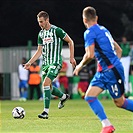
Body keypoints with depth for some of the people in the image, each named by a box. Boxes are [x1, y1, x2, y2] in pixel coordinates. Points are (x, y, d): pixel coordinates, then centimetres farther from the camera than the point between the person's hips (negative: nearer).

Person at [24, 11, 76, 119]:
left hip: (55, 62, -8)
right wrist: (30, 62, 5)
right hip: (45, 63, 8)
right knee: (48, 86, 11)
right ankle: (63, 96, 39)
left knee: (46, 83, -21)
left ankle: (46, 111, -20)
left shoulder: (56, 30, -10)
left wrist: (71, 57, -5)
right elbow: (39, 51, 15)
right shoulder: (41, 34, 11)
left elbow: (70, 42, -3)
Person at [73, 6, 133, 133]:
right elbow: (119, 50, 19)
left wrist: (80, 65, -5)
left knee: (119, 102, 1)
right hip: (103, 71, 9)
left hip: (111, 71, -9)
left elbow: (90, 55, -22)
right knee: (89, 96, 0)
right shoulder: (103, 30, 15)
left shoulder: (90, 32, -12)